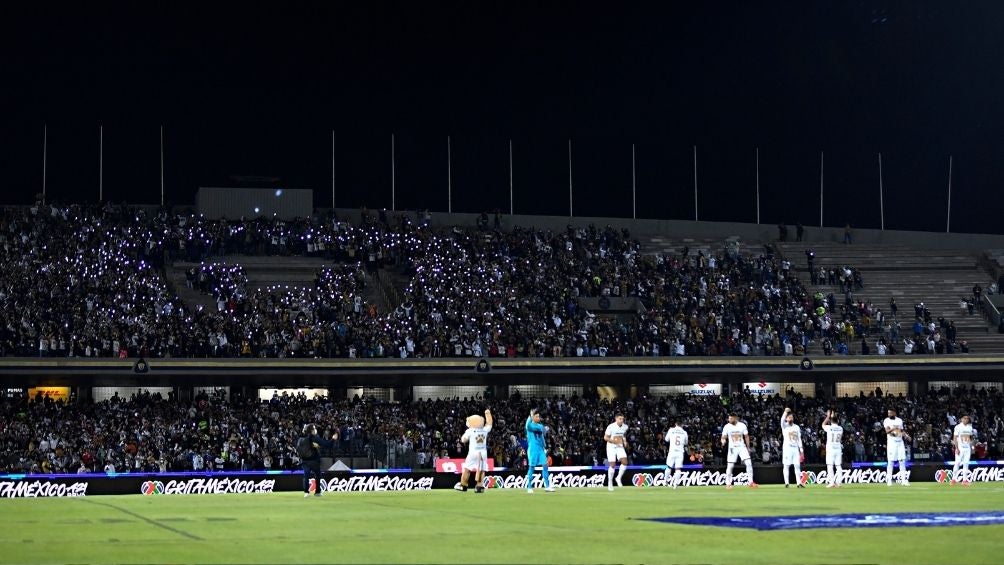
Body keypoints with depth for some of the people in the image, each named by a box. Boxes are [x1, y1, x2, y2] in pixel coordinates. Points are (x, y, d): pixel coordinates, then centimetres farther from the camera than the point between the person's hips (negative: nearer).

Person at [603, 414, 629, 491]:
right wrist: (613, 441, -25)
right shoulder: (611, 427, -16)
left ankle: (619, 478, 4)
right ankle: (610, 483, 9)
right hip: (611, 447, -4)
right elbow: (605, 437, -11)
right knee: (612, 465, -5)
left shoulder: (625, 427, 1)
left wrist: (625, 442, 3)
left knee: (625, 462, -15)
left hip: (620, 447, 4)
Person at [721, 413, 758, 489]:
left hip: (742, 447, 1)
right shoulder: (727, 427, -6)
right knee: (730, 466, -3)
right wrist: (723, 441, -28)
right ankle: (728, 484, 9)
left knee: (748, 463, -10)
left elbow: (746, 436, 7)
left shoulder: (742, 425, -4)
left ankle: (751, 482, -2)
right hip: (732, 448, -1)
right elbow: (723, 437, -5)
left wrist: (748, 447, 6)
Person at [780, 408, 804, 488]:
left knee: (797, 465, 1)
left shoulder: (797, 427, 15)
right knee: (786, 466, -4)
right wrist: (785, 412, -39)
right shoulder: (784, 426, 2)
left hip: (795, 448, 4)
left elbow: (799, 439, 14)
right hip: (787, 448, -4)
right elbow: (782, 420, -22)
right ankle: (786, 483, -3)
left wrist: (801, 450, 8)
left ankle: (799, 483, 2)